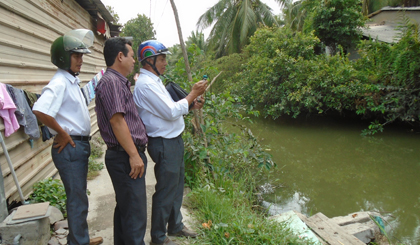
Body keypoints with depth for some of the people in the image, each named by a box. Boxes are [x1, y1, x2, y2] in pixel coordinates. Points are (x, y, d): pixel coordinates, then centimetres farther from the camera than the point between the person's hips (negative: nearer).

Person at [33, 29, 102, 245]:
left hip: (80, 145, 9)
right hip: (69, 147, -9)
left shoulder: (72, 81, 12)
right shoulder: (60, 83, -17)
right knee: (77, 200, 1)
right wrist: (62, 134, -19)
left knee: (78, 197, 20)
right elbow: (39, 111, -31)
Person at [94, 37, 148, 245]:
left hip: (127, 156, 11)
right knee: (135, 214, -3)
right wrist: (134, 155, -20)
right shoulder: (111, 81, -14)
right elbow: (116, 120, -21)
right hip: (125, 157, -11)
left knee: (125, 208, 21)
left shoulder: (119, 81, 17)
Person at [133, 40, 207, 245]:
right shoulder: (146, 84, -18)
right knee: (166, 192, 3)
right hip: (164, 144, -10)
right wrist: (192, 94, -13)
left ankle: (175, 226, 40)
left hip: (173, 140, 10)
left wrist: (191, 105, 4)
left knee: (177, 187, 21)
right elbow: (171, 113, -21)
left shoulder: (154, 81, 14)